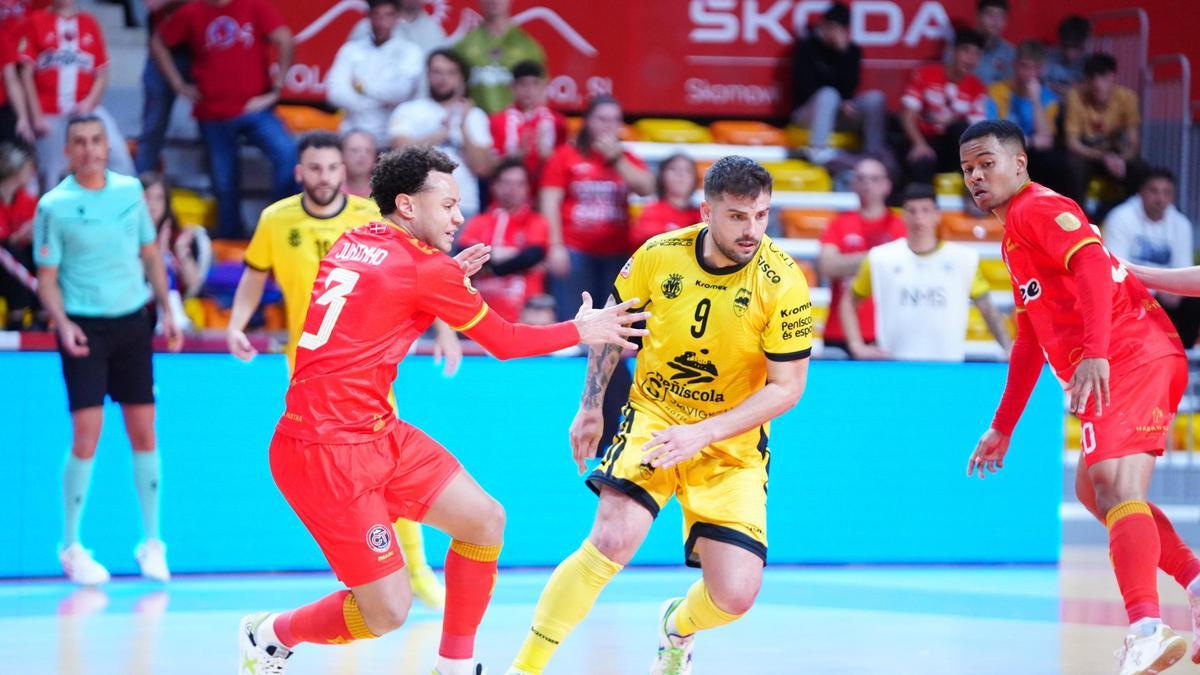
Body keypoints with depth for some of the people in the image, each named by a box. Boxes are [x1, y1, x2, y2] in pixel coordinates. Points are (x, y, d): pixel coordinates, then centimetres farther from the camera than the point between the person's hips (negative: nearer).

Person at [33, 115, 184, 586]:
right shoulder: (54, 205, -6)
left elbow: (150, 254, 15)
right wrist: (62, 323, -19)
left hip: (132, 322, 4)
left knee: (144, 432, 5)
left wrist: (167, 311, 9)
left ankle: (152, 543, 15)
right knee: (87, 433, -11)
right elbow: (47, 277, -4)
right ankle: (71, 548, 1)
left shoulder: (130, 190, 5)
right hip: (85, 329, -4)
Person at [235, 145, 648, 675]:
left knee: (484, 520, 9)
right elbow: (505, 342, -1)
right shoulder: (427, 268, -12)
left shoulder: (350, 243, 10)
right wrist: (582, 331, 12)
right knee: (387, 611, -6)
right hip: (329, 452, -10)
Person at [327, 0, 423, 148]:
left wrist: (362, 86, -1)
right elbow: (335, 92, -2)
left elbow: (402, 91, -12)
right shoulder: (351, 50, 9)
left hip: (391, 141, -2)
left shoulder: (410, 51, 3)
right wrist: (380, 101, -9)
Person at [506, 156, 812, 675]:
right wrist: (591, 408, 11)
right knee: (613, 539, -25)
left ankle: (678, 627, 29)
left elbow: (787, 387, -14)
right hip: (653, 415, 0)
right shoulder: (659, 255, -12)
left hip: (733, 441, 0)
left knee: (735, 594, -10)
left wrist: (703, 433, -22)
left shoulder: (783, 283, -18)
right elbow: (611, 323, 8)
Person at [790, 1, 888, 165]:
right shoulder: (806, 48, -8)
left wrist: (843, 52, -20)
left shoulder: (852, 51, 3)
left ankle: (874, 152, -18)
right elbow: (804, 86, -15)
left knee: (875, 97, -20)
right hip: (808, 113, -4)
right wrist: (840, 104, -21)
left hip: (839, 110, 4)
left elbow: (849, 85, -9)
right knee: (828, 95, -37)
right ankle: (818, 152, -40)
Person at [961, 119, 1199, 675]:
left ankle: (1145, 629, -39)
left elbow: (1092, 265, -24)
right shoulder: (1015, 237, 27)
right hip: (1119, 363, 11)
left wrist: (1095, 353, -37)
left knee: (1115, 485, -24)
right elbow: (1031, 342, 33)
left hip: (1131, 356, -11)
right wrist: (1002, 428, 34)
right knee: (1092, 488, 20)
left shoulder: (1038, 208, -4)